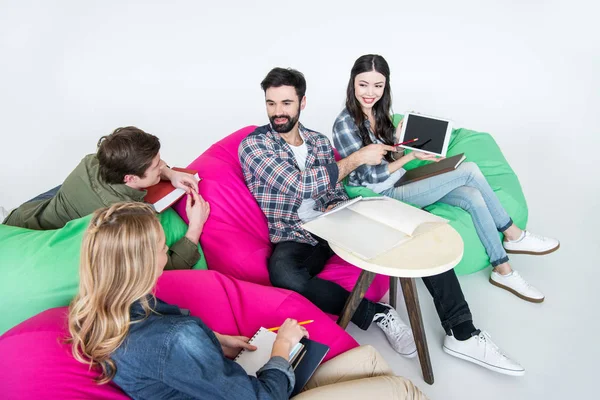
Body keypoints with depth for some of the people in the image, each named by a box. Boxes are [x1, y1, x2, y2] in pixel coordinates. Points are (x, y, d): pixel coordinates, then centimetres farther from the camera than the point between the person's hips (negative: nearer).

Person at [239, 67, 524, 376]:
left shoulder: (319, 141, 10)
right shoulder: (253, 144, -7)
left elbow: (337, 193, 12)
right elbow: (300, 185, -20)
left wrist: (336, 210, -13)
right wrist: (357, 158, -14)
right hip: (296, 240, -4)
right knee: (283, 275, -41)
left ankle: (461, 333, -10)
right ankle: (375, 314, -18)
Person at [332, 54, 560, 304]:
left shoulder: (378, 112, 6)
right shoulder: (345, 123, -18)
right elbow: (372, 175, -18)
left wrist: (398, 138, -5)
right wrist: (412, 155, -10)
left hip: (399, 182, 8)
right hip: (383, 195, -7)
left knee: (473, 197, -13)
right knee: (469, 170, -15)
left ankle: (502, 270, 0)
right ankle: (514, 235, 1)